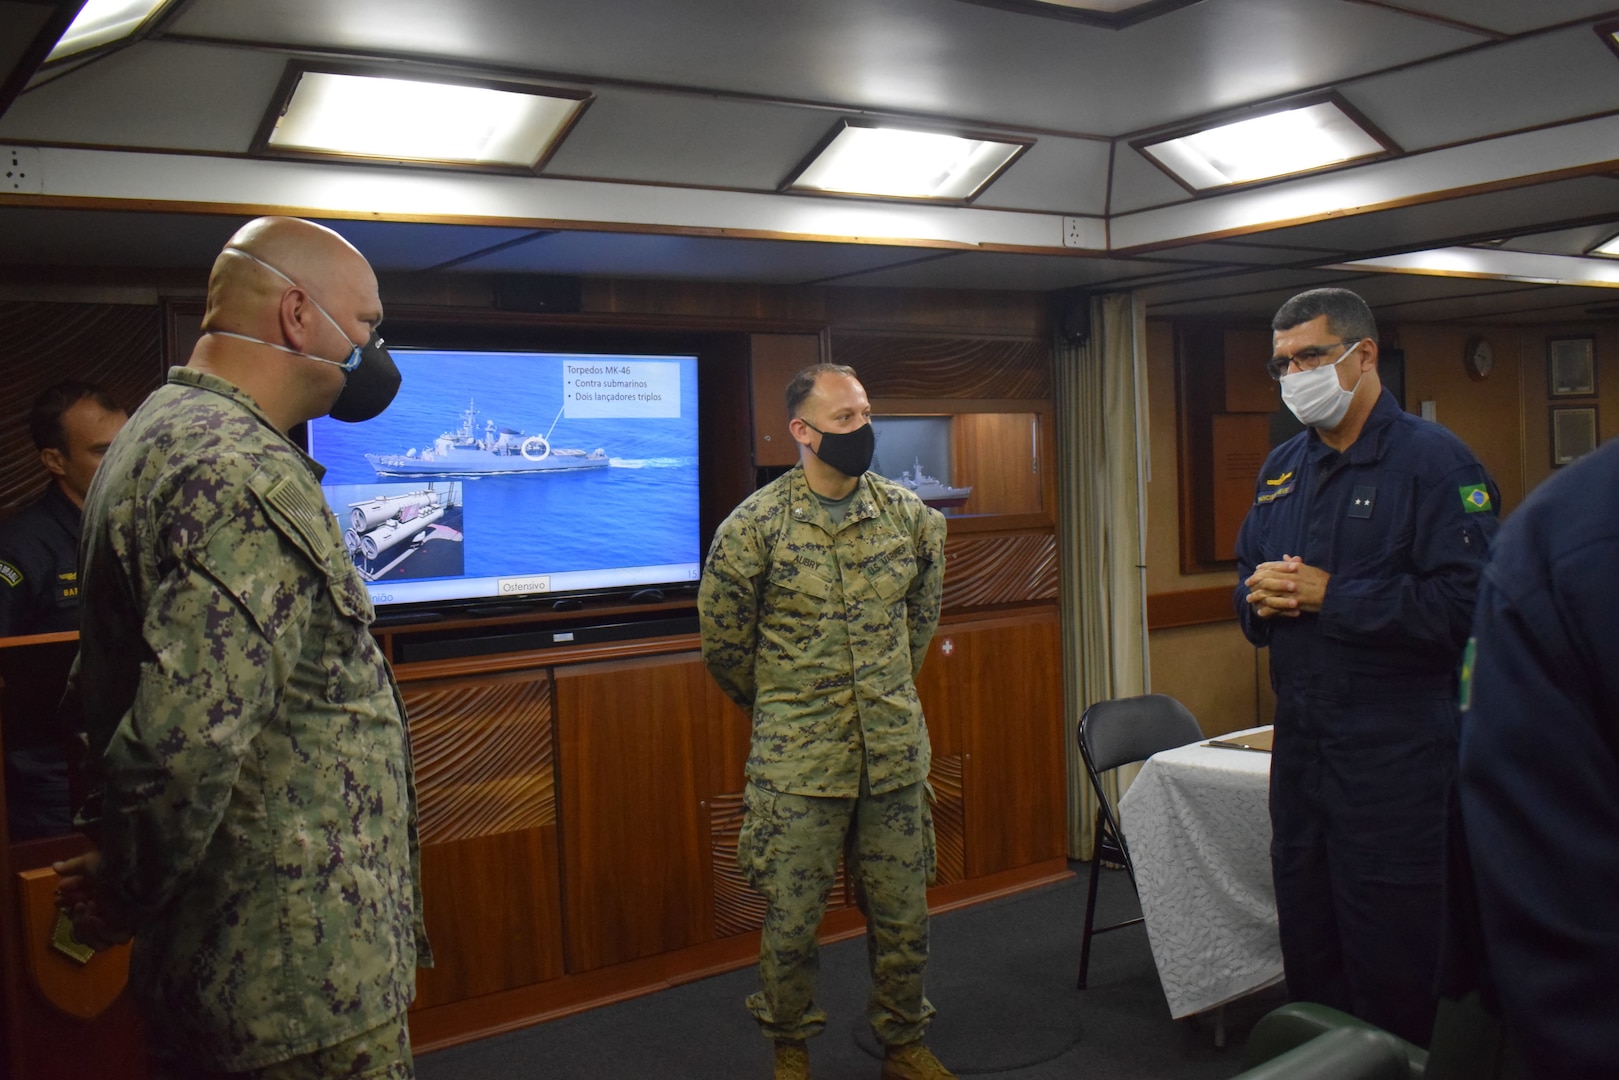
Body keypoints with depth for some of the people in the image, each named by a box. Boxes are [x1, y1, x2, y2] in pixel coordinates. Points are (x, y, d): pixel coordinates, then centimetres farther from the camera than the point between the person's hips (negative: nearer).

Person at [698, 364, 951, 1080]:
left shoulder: (910, 515, 2)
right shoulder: (754, 526, -9)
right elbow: (723, 642, 2)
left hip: (896, 750, 3)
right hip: (798, 760, -3)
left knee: (902, 913, 12)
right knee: (791, 918, 7)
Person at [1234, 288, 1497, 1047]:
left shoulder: (1433, 460, -10)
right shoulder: (1282, 468, 13)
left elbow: (1464, 604, -21)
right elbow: (1246, 578, 19)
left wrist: (1329, 595, -17)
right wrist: (1261, 596, -4)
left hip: (1396, 750, -7)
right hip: (1300, 741, 7)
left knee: (1394, 959, 3)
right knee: (1307, 944, 18)